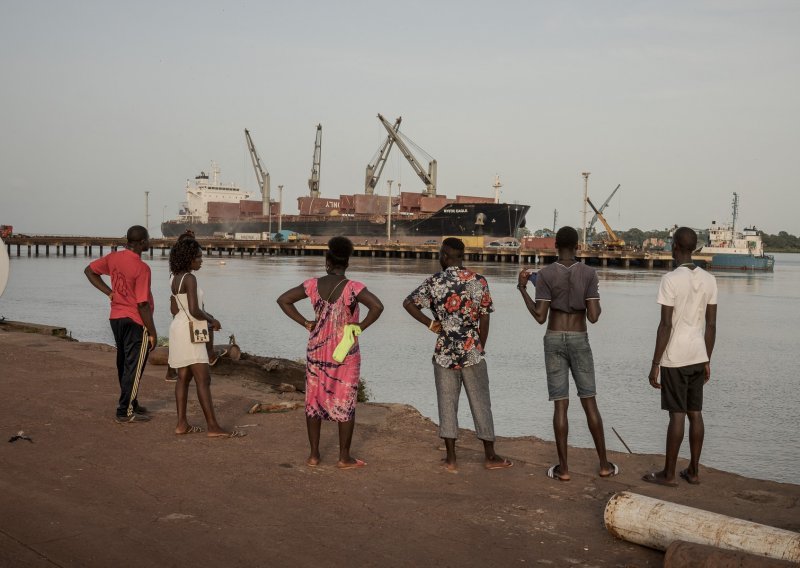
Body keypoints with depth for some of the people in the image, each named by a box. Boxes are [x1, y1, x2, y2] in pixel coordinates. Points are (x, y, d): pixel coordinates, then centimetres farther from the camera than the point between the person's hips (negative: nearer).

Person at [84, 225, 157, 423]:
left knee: (124, 364, 17)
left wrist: (109, 292, 11)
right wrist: (152, 333, -13)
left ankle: (131, 404, 30)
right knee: (134, 367, 1)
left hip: (116, 317, 8)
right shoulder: (142, 268, -20)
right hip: (135, 321, -8)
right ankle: (125, 412, 5)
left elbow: (90, 270, 14)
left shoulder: (114, 257, 1)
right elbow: (142, 304, -21)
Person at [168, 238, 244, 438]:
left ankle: (182, 424, 14)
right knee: (203, 379, -8)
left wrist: (205, 320, 18)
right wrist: (212, 320, -6)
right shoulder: (189, 279, -18)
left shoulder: (175, 279, 11)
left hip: (178, 327, 10)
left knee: (183, 377, 12)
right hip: (189, 332, -10)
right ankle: (213, 427, -8)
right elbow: (194, 310, -24)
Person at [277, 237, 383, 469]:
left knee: (314, 400, 13)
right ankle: (344, 458, 12)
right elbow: (377, 306, -28)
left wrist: (305, 323, 2)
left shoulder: (313, 285, -3)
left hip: (316, 352, 3)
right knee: (345, 403, 7)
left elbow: (283, 300, 1)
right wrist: (361, 326, -13)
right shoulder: (352, 288, -15)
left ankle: (314, 454, 18)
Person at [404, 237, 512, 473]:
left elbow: (408, 303, -8)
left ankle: (451, 460, 11)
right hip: (472, 351, 0)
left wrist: (430, 323, 1)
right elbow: (484, 319, -1)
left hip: (444, 353, 0)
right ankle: (490, 457, 17)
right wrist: (481, 348, 10)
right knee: (480, 403, 9)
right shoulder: (478, 281, -3)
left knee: (447, 404, 8)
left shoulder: (434, 282, -3)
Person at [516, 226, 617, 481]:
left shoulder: (545, 274, -8)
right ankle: (604, 464, 13)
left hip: (554, 341, 0)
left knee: (560, 404, 3)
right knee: (589, 402, 10)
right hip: (580, 342, 1)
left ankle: (563, 468, 3)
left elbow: (540, 317, -11)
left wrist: (522, 289, 2)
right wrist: (597, 305, 14)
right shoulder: (589, 273, -6)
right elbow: (593, 316, -10)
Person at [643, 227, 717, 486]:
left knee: (676, 414, -1)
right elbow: (711, 324, 7)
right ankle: (693, 470, 19)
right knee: (695, 413, 12)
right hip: (698, 357, 6)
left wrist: (655, 364, -10)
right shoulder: (709, 280, 5)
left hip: (675, 358, -6)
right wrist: (706, 361, 16)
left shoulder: (670, 280, -14)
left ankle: (668, 473, 8)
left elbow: (665, 325, -16)